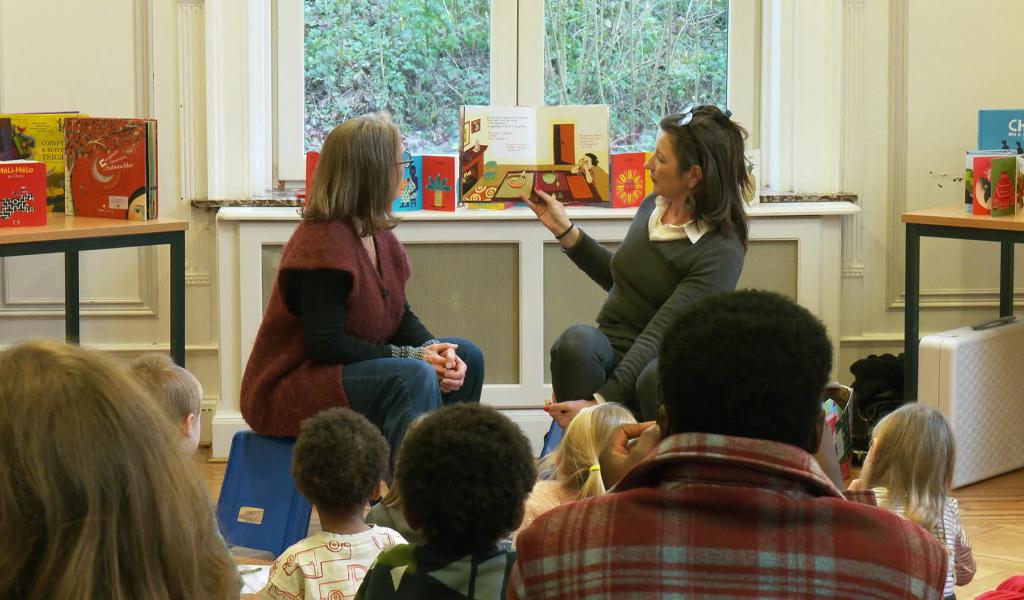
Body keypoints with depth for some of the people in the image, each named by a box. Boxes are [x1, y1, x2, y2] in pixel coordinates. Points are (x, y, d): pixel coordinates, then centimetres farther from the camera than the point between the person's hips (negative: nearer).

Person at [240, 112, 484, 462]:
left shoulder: (379, 236, 9)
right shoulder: (323, 243, -21)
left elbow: (401, 316, 11)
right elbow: (324, 344, -24)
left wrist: (434, 351, -10)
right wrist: (413, 356, -23)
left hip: (349, 368, 10)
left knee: (467, 357, 3)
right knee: (414, 377, -31)